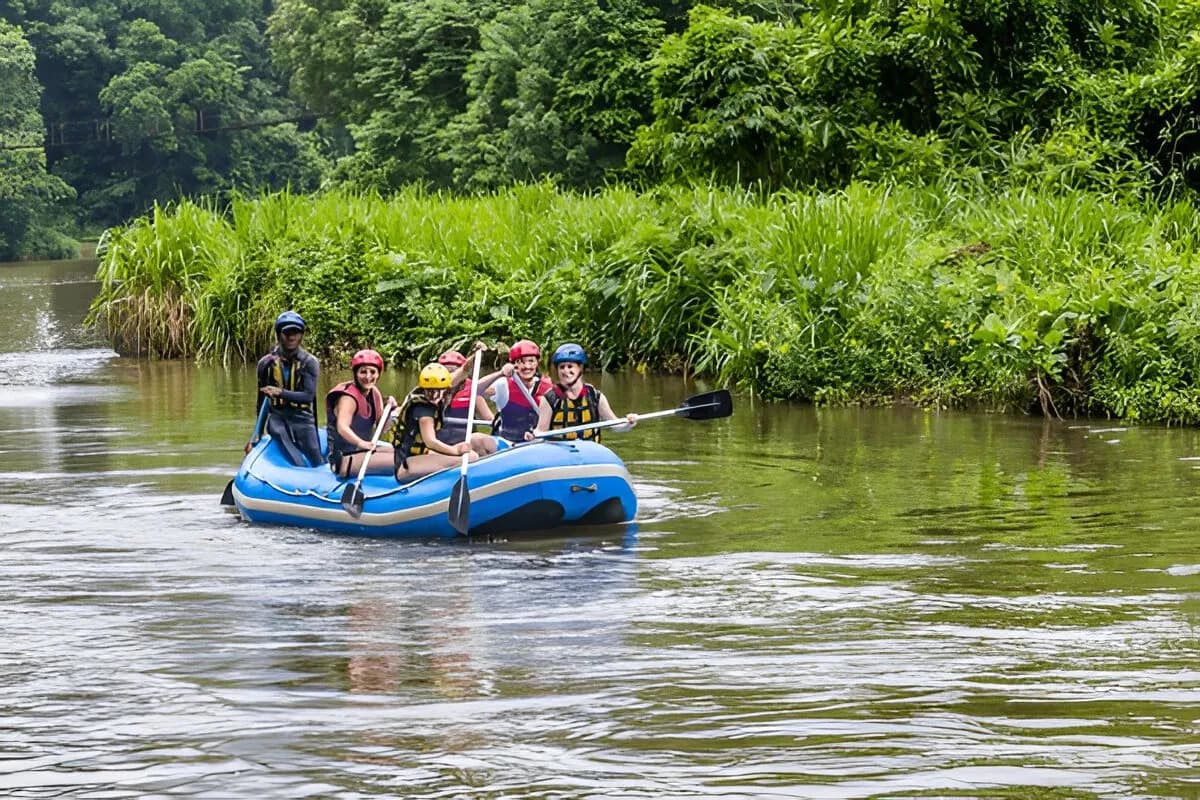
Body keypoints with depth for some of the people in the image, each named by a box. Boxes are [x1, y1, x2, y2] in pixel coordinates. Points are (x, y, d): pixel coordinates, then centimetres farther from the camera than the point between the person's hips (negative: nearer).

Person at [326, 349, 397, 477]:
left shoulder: (375, 393, 8)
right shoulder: (348, 397, -19)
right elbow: (342, 428, -36)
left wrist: (389, 411, -6)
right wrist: (361, 443, -54)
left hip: (363, 451, 10)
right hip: (344, 458, -10)